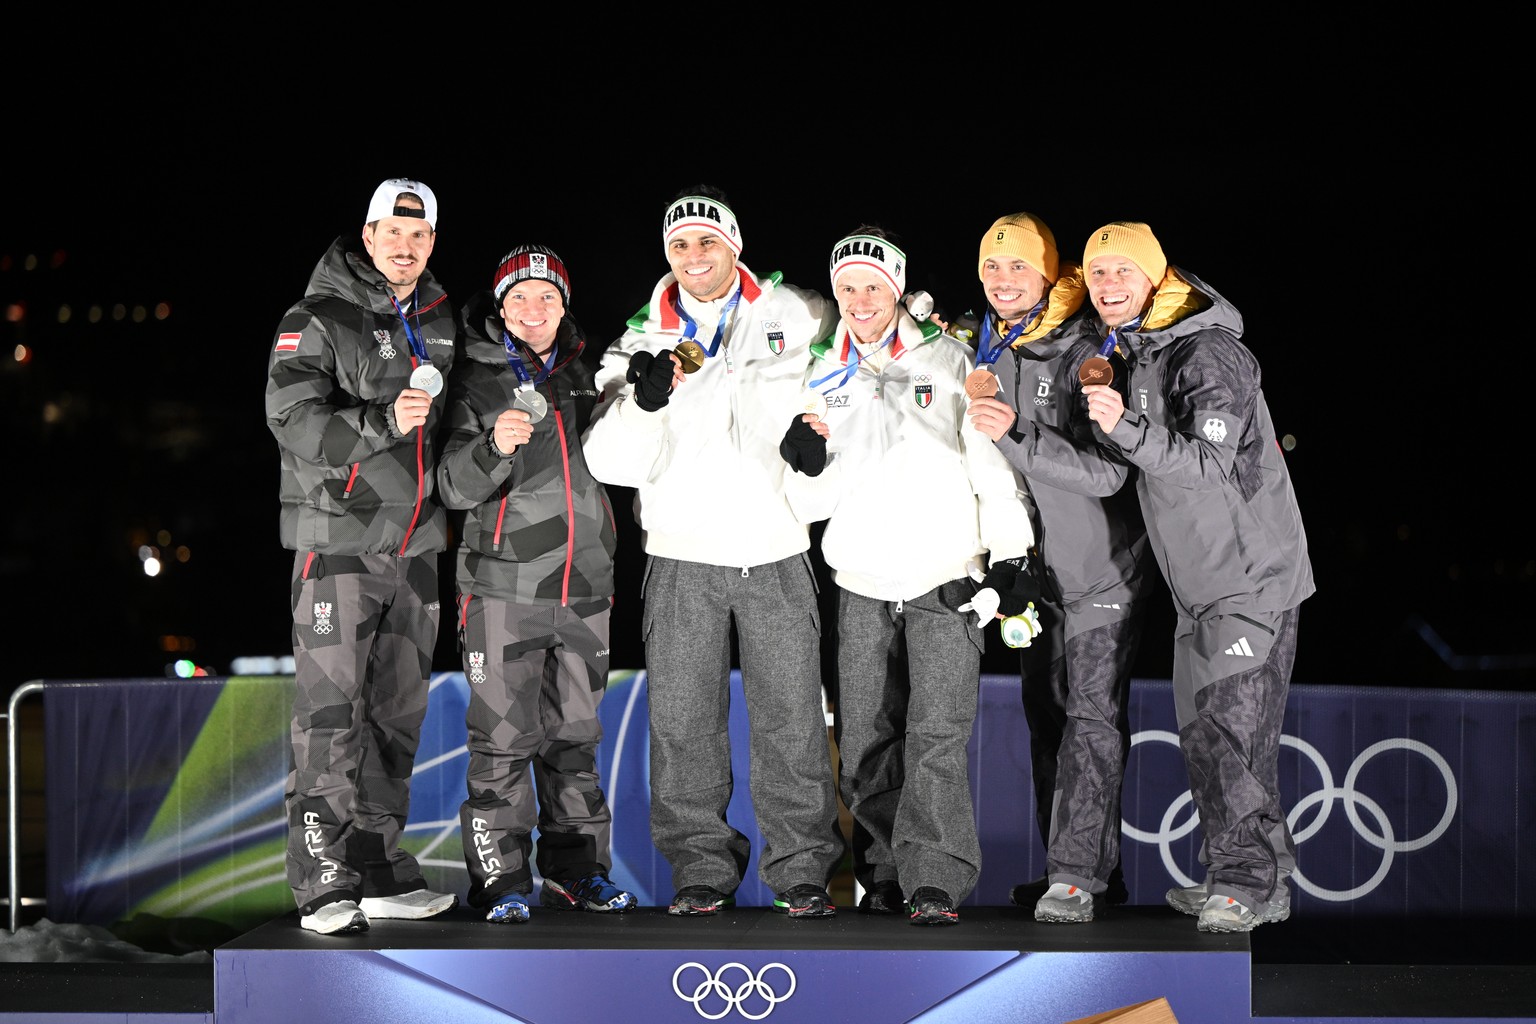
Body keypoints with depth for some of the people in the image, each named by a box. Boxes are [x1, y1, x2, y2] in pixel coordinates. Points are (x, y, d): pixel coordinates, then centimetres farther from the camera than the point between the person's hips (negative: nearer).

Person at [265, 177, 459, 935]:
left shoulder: (440, 321, 14)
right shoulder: (317, 320, -6)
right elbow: (294, 421, -17)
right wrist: (384, 423, -28)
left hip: (414, 545, 7)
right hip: (338, 539, -7)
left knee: (397, 714, 10)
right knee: (330, 715, -9)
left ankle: (380, 872, 19)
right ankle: (323, 886, -7)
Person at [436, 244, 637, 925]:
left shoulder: (583, 371, 13)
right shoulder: (476, 379, 0)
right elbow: (454, 488, -7)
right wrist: (494, 446, -26)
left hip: (584, 585, 4)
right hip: (505, 584, -4)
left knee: (575, 736, 10)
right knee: (502, 740, -4)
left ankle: (576, 869, 19)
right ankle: (500, 879, 2)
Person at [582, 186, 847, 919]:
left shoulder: (795, 319, 3)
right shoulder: (643, 340, 6)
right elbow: (615, 463, -2)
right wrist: (643, 404, -21)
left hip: (776, 551, -1)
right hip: (681, 554, 1)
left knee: (791, 716, 1)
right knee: (683, 720, 2)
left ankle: (801, 867, 11)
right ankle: (702, 868, 12)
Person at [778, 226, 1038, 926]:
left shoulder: (948, 360, 1)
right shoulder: (822, 376, 10)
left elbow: (994, 463, 1)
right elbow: (810, 503, 12)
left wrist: (1010, 557, -4)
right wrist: (807, 467, -10)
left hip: (946, 579, -4)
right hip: (862, 583, 4)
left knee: (937, 735, -14)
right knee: (865, 744, 4)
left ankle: (935, 882, -15)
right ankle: (883, 878, 15)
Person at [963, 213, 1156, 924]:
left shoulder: (1082, 352, -16)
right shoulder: (989, 351, 7)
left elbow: (1108, 471, -26)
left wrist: (1016, 438, -33)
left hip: (1101, 569, -8)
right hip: (1037, 567, 8)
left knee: (1092, 717, -11)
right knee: (1047, 716, 10)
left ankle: (1076, 875, -12)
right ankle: (1093, 874, 18)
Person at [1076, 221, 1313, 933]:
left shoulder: (1209, 354, -17)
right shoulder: (1133, 353, 11)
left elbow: (1209, 464, -28)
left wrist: (1126, 427, -38)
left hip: (1251, 575, -9)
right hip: (1198, 582, 9)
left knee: (1232, 727, -11)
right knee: (1201, 729, 11)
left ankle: (1254, 881, -5)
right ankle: (1231, 875, 20)